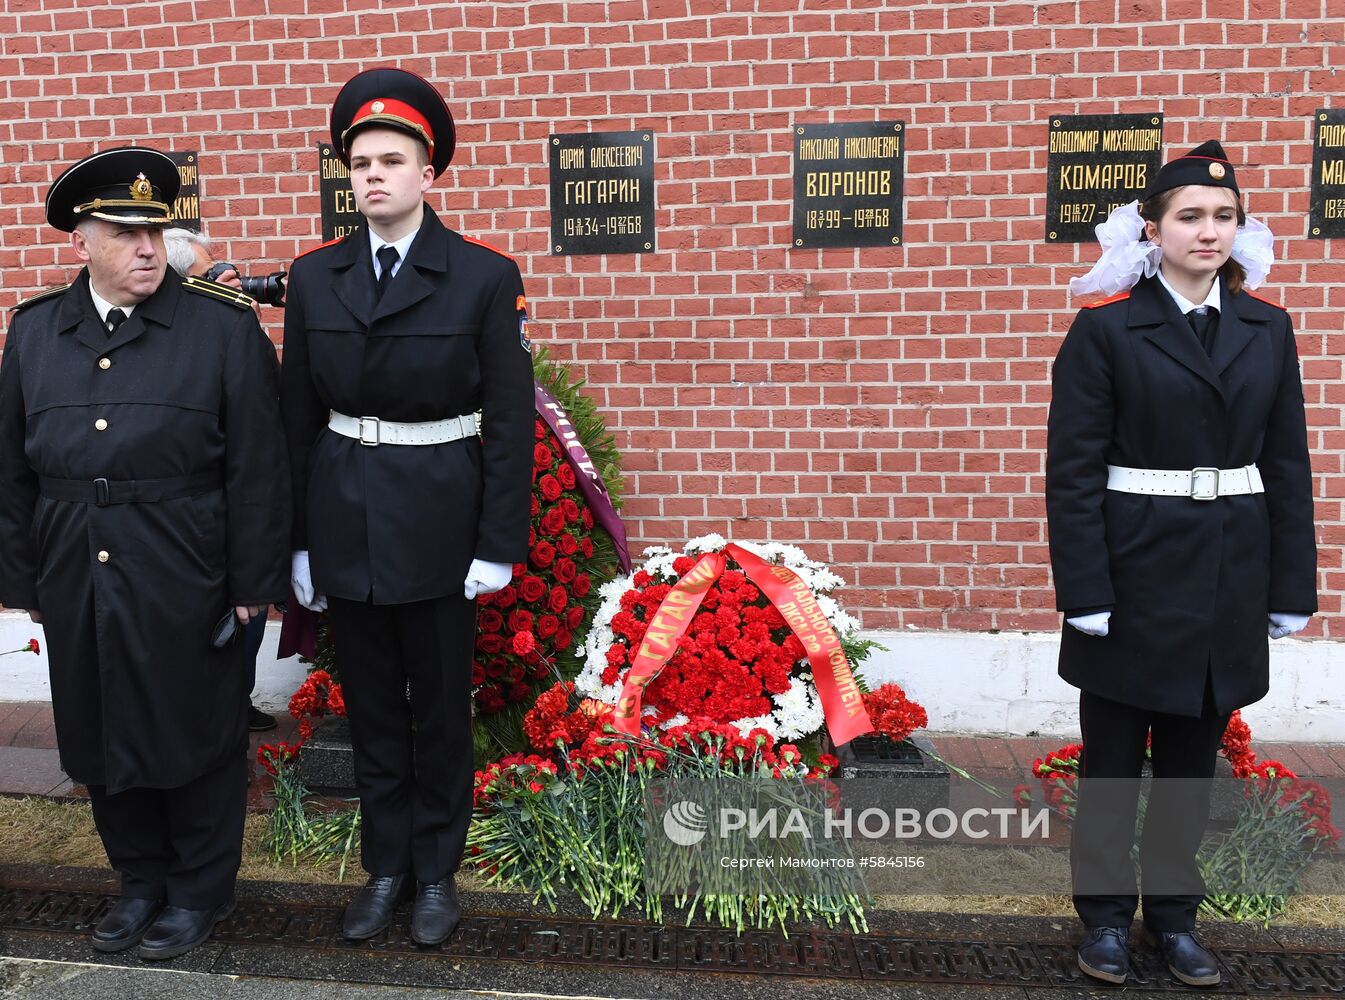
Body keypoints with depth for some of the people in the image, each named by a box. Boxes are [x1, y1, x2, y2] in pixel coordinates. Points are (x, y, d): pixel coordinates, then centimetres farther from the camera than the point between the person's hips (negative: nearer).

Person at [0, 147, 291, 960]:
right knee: (104, 739, 15)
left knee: (196, 739, 9)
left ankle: (202, 890, 29)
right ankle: (143, 879, 36)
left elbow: (257, 470, -7)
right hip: (78, 586, 4)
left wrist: (255, 582, -9)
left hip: (186, 587, -4)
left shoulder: (224, 327, -6)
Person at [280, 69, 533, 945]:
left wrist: (499, 544, -9)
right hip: (343, 519, 3)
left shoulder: (485, 276, -6)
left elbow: (510, 420, -6)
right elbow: (298, 414, 7)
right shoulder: (314, 277, 5)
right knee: (371, 706, 14)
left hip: (438, 520, -3)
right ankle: (386, 867, 32)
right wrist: (297, 539, 5)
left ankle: (437, 871, 30)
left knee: (441, 706, 10)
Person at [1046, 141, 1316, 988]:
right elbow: (1073, 469, -10)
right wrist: (1084, 591, -15)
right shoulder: (1106, 328, -6)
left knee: (1194, 754, 16)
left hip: (1230, 574, 4)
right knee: (1114, 754, 9)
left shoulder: (1267, 327, 7)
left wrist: (1292, 588, 4)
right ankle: (1107, 913, 27)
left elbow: (1288, 465, 8)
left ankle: (1175, 913, 33)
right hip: (1135, 569, -4)